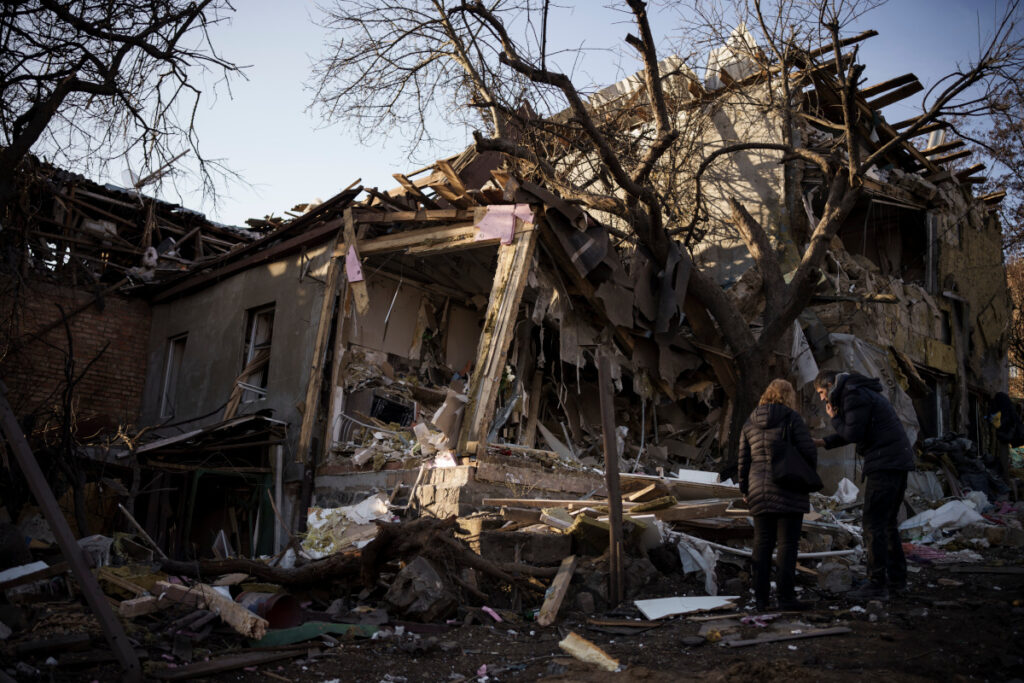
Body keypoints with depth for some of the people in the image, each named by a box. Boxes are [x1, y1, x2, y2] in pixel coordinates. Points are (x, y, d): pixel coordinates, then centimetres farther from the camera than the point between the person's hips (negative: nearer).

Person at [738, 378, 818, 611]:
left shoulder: (750, 424, 9)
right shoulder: (792, 418, -5)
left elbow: (743, 460, 9)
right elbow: (809, 450, -9)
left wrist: (744, 489, 18)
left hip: (760, 491, 4)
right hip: (789, 491, -4)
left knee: (762, 544, 9)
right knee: (788, 544, 0)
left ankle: (760, 598, 10)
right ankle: (786, 597, 0)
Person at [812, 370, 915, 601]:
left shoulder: (854, 395, -11)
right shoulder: (861, 393, 22)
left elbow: (853, 434, -16)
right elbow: (851, 433, 24)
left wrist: (834, 417, 0)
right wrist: (821, 442, 15)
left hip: (884, 464, -10)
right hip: (899, 462, 10)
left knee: (874, 524, -8)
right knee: (887, 523, 17)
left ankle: (877, 585, -7)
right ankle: (897, 578, 23)